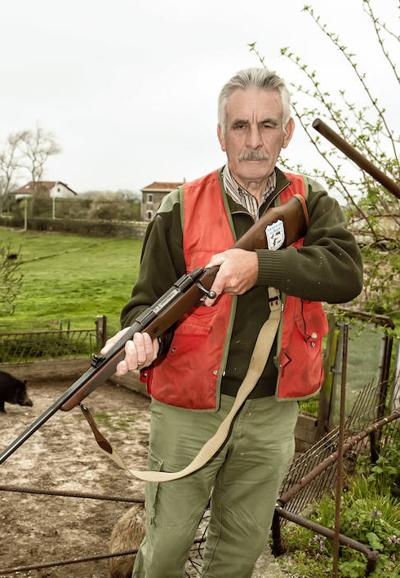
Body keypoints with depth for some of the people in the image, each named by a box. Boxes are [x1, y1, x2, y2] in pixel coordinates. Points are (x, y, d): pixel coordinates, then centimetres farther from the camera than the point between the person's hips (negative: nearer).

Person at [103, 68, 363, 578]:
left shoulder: (311, 203, 0)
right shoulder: (182, 209, -6)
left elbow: (346, 273, -16)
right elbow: (149, 299, -4)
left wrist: (260, 263, -29)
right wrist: (144, 338, -26)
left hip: (272, 414, 2)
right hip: (189, 411, -2)